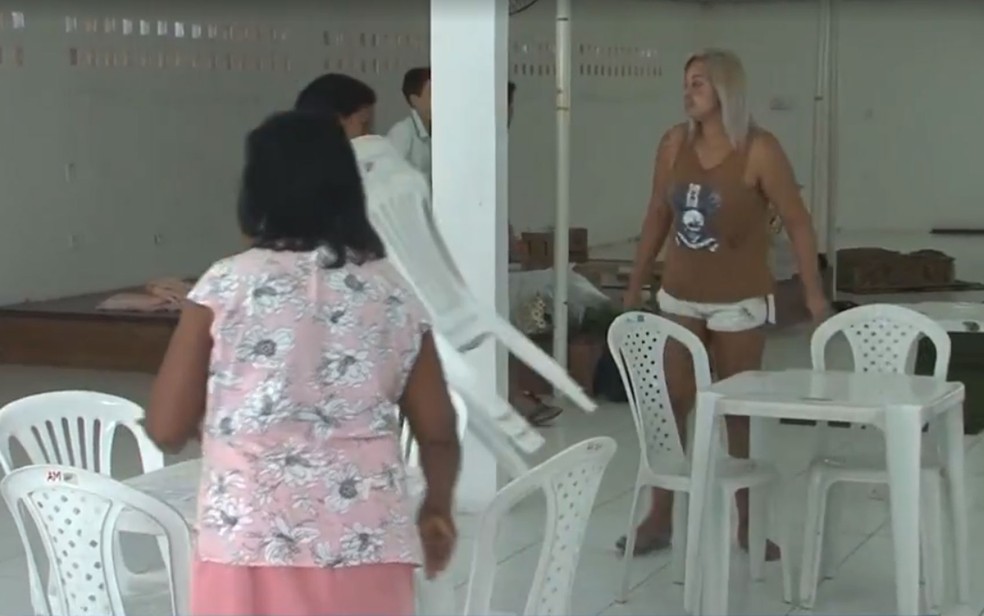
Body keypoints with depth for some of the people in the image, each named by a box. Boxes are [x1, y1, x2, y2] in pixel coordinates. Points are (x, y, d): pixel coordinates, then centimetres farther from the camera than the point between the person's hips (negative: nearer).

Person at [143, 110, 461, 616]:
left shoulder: (227, 285, -4)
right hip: (367, 549, 3)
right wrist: (437, 507, 28)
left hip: (253, 546, -2)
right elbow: (438, 432, 9)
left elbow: (166, 428, -2)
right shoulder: (395, 295, 5)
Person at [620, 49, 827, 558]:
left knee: (739, 410, 6)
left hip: (739, 301, -4)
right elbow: (658, 217, 8)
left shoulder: (759, 151, -15)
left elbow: (797, 222, -10)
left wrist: (813, 291, -12)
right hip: (680, 296, 4)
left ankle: (746, 521, 18)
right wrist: (635, 284, 11)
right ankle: (659, 519, 14)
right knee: (670, 405, 5)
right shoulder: (675, 143, -2)